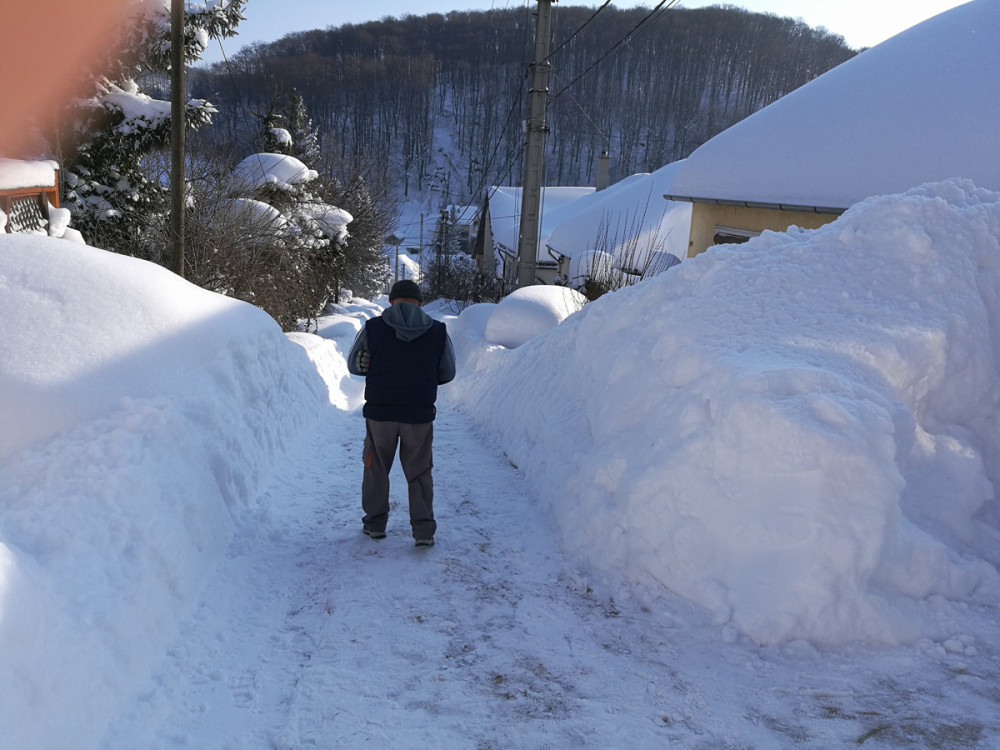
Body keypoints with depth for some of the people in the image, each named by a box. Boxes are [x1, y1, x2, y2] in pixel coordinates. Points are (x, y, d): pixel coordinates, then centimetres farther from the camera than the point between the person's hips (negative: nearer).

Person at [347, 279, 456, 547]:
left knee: (376, 469, 17)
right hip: (420, 414, 0)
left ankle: (375, 524, 26)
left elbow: (355, 365, 5)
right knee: (420, 473, 12)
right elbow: (447, 374, 7)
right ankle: (424, 530, 8)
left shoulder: (372, 328, -5)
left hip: (380, 413, 0)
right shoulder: (438, 331, -2)